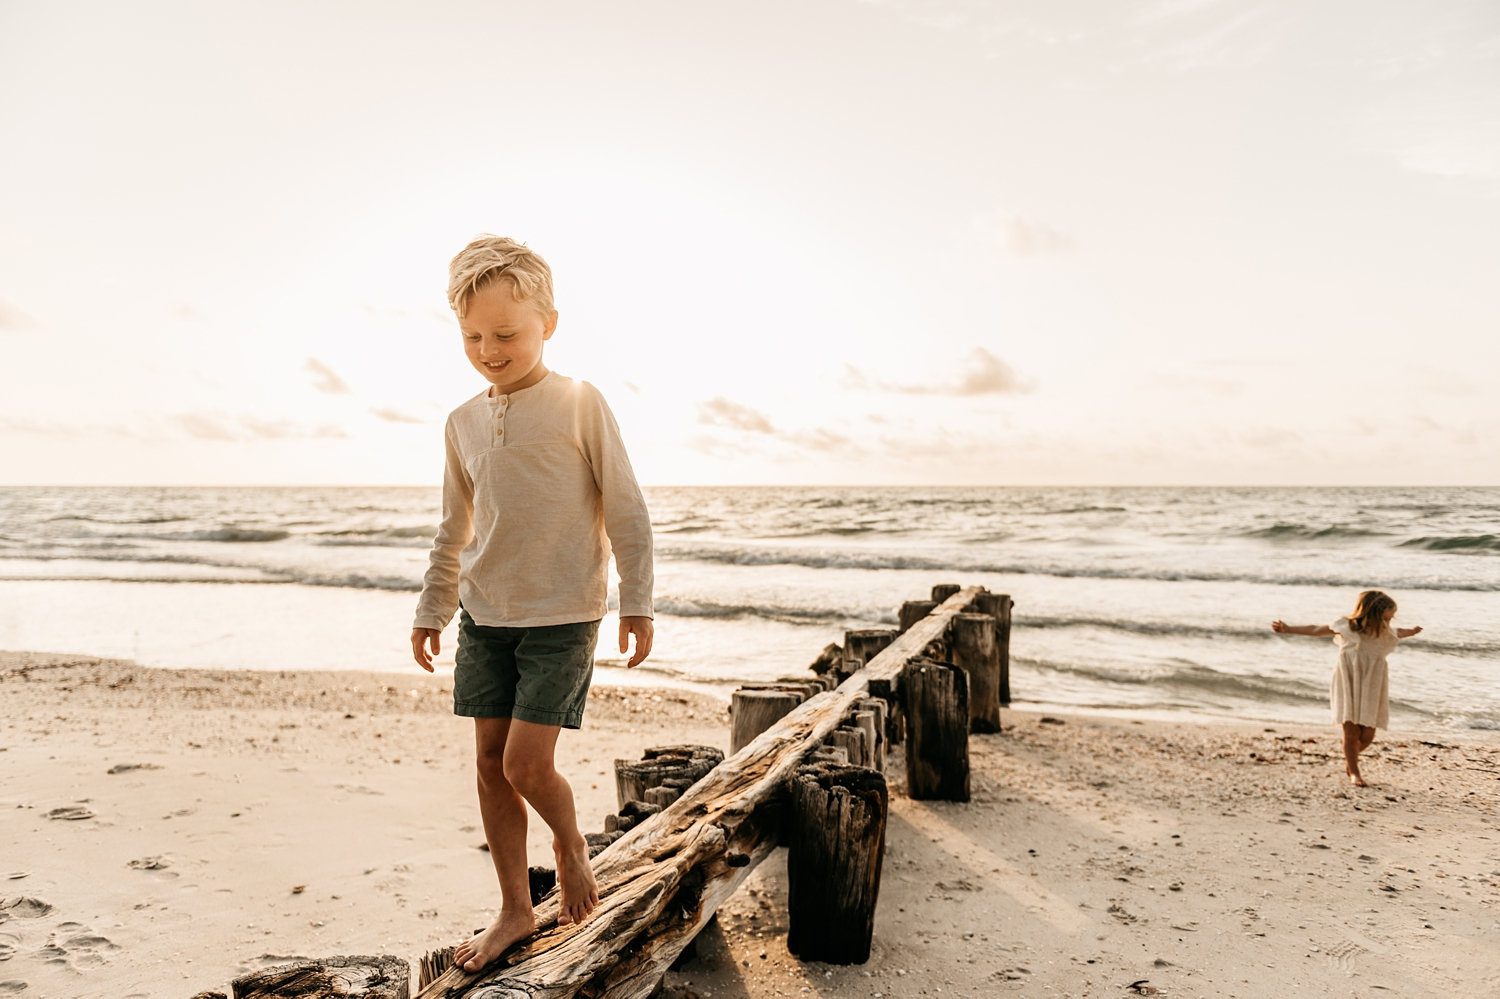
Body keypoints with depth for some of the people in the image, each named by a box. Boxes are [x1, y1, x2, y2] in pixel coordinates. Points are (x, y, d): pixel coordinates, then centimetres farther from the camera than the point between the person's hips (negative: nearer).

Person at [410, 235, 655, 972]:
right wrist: (432, 609, 18)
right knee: (490, 760, 7)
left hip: (562, 615, -5)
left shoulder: (579, 404, -8)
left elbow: (625, 508, -6)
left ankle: (570, 843, 24)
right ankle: (515, 909, 22)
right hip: (485, 615, 6)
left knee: (526, 763, -9)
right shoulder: (464, 421, 8)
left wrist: (636, 601, -7)